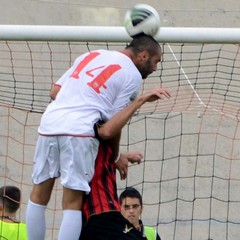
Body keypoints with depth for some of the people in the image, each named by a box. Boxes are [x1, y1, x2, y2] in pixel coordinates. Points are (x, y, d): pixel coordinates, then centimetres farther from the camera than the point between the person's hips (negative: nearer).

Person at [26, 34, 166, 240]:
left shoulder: (90, 55, 23)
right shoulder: (133, 76, 5)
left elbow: (55, 91, 21)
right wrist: (115, 157, 17)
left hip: (49, 122, 6)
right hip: (80, 131, -6)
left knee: (38, 197, 13)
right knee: (72, 203, -5)